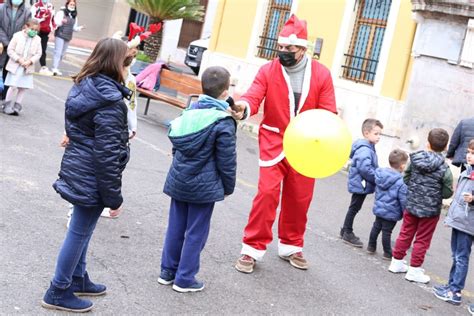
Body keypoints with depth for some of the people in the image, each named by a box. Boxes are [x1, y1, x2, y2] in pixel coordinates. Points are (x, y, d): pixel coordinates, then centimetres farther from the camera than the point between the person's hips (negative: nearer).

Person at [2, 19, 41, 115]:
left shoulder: (37, 39, 2)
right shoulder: (18, 36, -5)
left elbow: (38, 54, 2)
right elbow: (10, 50, -5)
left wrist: (30, 61, -13)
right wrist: (18, 59, -16)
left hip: (28, 67, 3)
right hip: (15, 66, -3)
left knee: (23, 87, 2)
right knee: (13, 86, -6)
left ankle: (17, 107, 13)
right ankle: (7, 106, 7)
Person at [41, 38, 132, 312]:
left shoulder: (85, 85, 4)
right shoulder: (109, 100, -23)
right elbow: (107, 154, -23)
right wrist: (114, 196, -16)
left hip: (77, 168, 9)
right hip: (93, 176, -9)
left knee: (81, 229, 22)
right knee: (80, 232, 5)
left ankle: (77, 278, 38)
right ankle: (59, 293, 19)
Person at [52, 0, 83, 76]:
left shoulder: (74, 16, 13)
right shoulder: (61, 12, -6)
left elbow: (74, 28, 17)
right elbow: (56, 22, -15)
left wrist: (79, 28, -2)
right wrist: (61, 21, -34)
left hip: (68, 37, 7)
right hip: (60, 35, -7)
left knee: (62, 54, 10)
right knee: (58, 52, -13)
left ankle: (56, 68, 19)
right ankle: (55, 69, -17)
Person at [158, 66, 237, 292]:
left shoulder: (190, 111, 3)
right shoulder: (223, 123, -17)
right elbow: (226, 161, -12)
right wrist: (228, 187, 2)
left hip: (179, 181, 6)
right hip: (204, 187, -6)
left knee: (175, 228, 16)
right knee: (196, 233, 6)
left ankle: (168, 271, 26)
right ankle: (184, 279, 14)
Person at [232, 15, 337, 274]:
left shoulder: (321, 74, -4)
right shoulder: (268, 71, -7)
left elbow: (328, 112, -2)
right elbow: (254, 97, -18)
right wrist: (243, 107, -41)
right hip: (274, 143, -2)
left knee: (300, 198, 12)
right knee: (267, 193, -11)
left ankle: (290, 247, 32)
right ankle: (252, 249, 3)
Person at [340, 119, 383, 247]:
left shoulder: (369, 148, 12)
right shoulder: (364, 149, -21)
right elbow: (364, 168, -29)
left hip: (360, 184, 10)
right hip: (360, 184, -10)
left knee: (354, 208, 17)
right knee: (354, 208, 1)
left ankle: (345, 231, 28)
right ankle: (348, 233, 12)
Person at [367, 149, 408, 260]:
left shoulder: (380, 174, -4)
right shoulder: (401, 182, -24)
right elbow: (403, 200, -19)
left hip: (379, 208, 6)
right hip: (391, 212, -6)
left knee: (376, 227, 21)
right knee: (387, 231, 5)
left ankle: (371, 246, 35)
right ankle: (387, 253, 18)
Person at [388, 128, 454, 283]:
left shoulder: (415, 159, -7)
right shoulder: (444, 168, -17)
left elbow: (406, 179, 3)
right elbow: (447, 193, -11)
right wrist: (435, 191, 8)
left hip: (411, 205, 4)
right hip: (430, 209, -4)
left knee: (405, 234, 18)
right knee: (422, 240, 8)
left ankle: (397, 262, 28)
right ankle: (414, 270, 15)